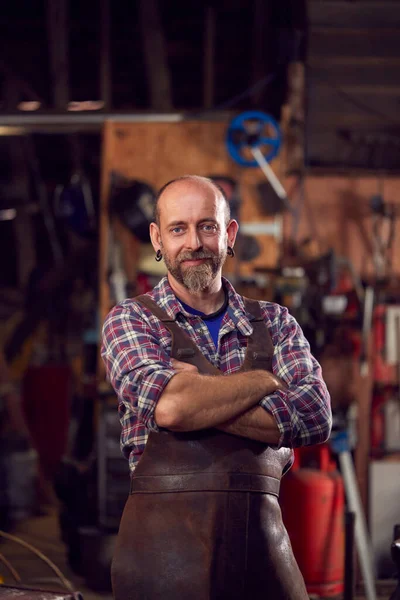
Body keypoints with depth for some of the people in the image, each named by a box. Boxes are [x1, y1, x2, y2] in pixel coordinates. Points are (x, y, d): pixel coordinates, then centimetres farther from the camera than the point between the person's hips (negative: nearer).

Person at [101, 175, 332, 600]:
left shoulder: (276, 324, 12)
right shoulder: (130, 321, 3)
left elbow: (315, 418, -4)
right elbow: (169, 405, -17)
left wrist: (197, 397, -11)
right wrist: (266, 379, -3)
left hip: (263, 546, 3)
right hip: (166, 545, -3)